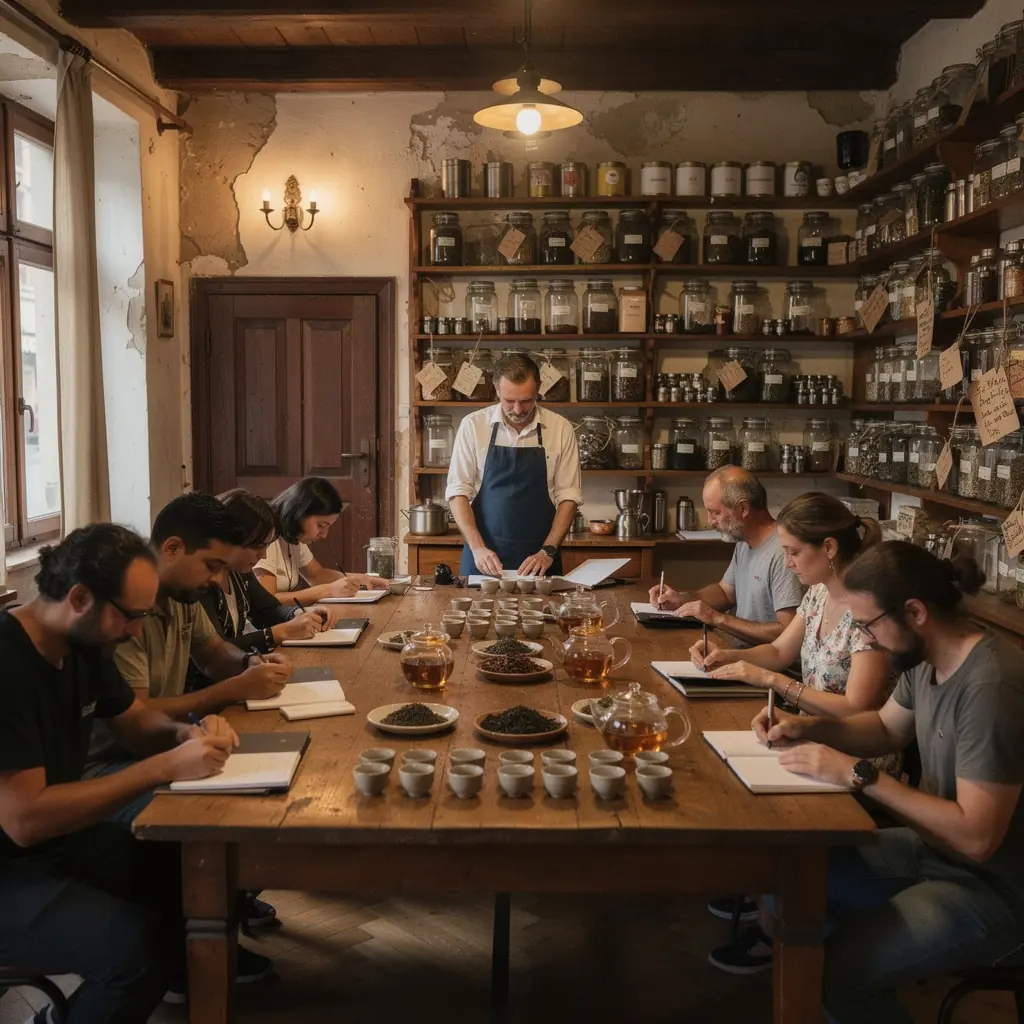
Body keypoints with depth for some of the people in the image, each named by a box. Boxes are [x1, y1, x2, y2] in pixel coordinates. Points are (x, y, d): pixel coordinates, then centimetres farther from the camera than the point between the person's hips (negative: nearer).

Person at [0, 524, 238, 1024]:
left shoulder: (84, 644, 1)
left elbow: (135, 722, 16)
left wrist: (187, 733, -7)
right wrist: (165, 768, -29)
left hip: (63, 835, 9)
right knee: (138, 944, -30)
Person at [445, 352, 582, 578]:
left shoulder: (561, 428, -3)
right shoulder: (473, 425, -4)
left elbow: (568, 496, -1)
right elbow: (458, 492, -4)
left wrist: (548, 551, -11)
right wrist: (478, 548, -14)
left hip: (538, 559, 0)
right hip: (483, 555, 0)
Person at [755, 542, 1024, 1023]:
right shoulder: (926, 658, -1)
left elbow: (976, 838, -29)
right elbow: (887, 728, 18)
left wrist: (860, 774, -26)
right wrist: (808, 726, 1)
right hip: (934, 848, 9)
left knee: (838, 971, -23)